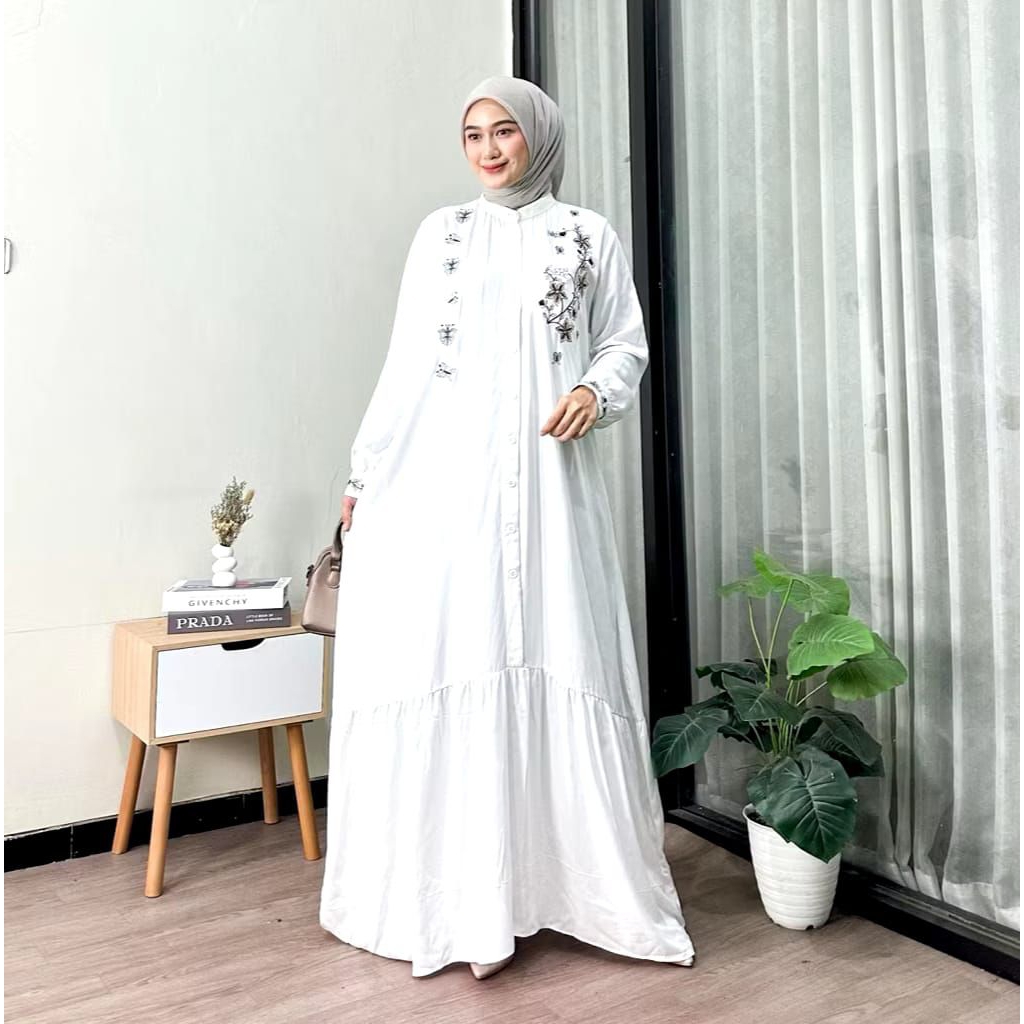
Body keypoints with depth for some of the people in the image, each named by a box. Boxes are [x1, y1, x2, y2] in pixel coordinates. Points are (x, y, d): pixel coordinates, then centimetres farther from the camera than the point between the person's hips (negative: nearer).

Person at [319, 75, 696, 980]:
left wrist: (597, 390, -11)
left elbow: (627, 343, 11)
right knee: (449, 661, -2)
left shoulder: (590, 237, 13)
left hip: (544, 483, -1)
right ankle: (474, 900, 8)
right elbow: (406, 361, 13)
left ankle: (576, 879, 12)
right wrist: (365, 473, 9)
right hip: (442, 479, 1)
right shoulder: (441, 233, 16)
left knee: (553, 663, -4)